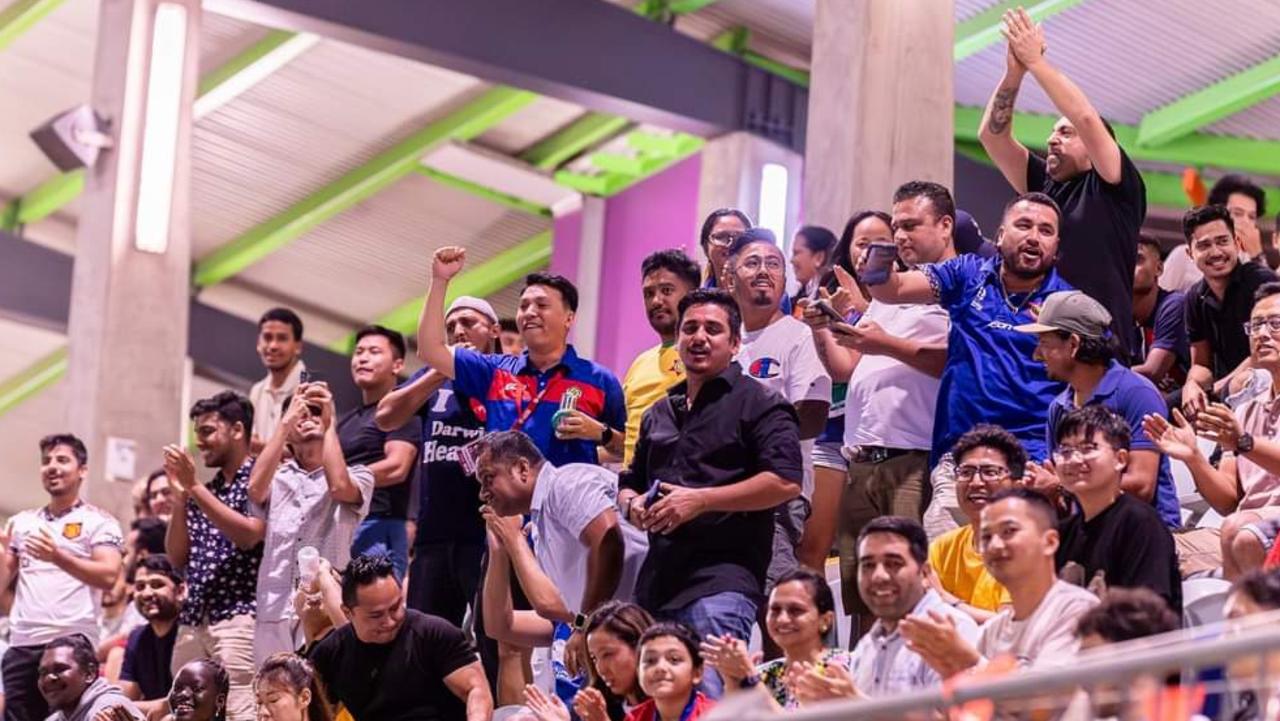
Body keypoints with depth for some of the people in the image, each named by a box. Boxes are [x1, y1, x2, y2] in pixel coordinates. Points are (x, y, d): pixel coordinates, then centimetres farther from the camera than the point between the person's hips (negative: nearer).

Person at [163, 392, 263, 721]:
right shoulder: (204, 491, 21)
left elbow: (249, 535, -15)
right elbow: (177, 558, 15)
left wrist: (194, 487, -12)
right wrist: (180, 495, 4)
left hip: (238, 616, -7)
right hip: (193, 621, 7)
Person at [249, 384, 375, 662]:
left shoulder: (357, 476, 10)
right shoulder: (277, 478, 16)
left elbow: (339, 486, -13)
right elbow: (255, 488, -7)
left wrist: (330, 422, -4)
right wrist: (286, 420, -3)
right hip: (274, 611, 2)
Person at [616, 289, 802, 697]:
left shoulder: (757, 403, 0)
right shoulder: (659, 414, 22)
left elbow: (786, 482, -13)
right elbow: (629, 483, 32)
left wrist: (699, 501, -15)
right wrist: (632, 504, 5)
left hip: (723, 578, -7)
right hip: (658, 579, 7)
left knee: (709, 698, -17)